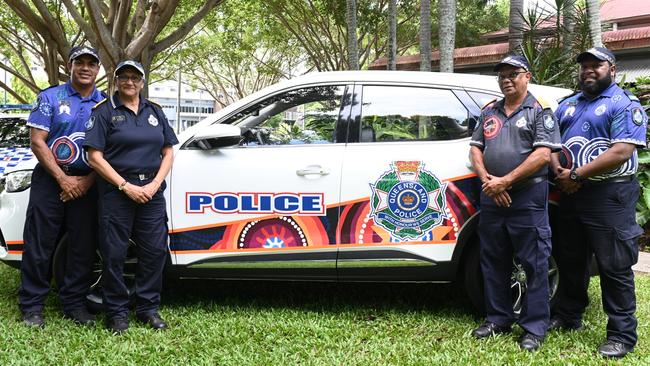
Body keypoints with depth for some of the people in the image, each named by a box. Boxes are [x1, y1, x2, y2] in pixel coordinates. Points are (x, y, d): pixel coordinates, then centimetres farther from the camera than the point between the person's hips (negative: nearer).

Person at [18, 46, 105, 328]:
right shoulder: (50, 98, 2)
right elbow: (37, 141, -5)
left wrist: (87, 181, -8)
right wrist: (63, 179, -12)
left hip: (87, 184, 2)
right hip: (50, 179, -2)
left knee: (83, 247, 5)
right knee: (39, 245, 1)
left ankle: (74, 303, 18)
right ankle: (31, 306, 11)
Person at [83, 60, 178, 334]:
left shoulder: (154, 111, 14)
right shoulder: (104, 112, 0)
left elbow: (168, 152, 11)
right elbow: (95, 157, -6)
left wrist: (154, 184, -5)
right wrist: (126, 187, -13)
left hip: (151, 191, 4)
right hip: (116, 190, -4)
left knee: (155, 250, 4)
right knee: (114, 254, -1)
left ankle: (149, 308, 16)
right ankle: (117, 312, 11)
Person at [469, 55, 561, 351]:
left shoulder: (539, 111, -1)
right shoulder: (489, 112, 16)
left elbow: (543, 155, -11)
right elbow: (475, 149, 13)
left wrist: (505, 181, -15)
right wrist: (487, 180, -6)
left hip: (528, 197, -6)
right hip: (492, 197, 6)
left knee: (534, 265, -2)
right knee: (493, 262, 11)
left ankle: (534, 328, 5)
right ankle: (498, 319, 23)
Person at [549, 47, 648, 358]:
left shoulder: (624, 104, -7)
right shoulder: (568, 105, 16)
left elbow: (621, 152, -18)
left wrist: (576, 175, -17)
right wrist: (559, 170, -6)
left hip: (609, 196, -7)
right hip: (571, 194, 7)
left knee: (614, 267, -3)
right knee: (570, 261, 17)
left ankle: (622, 334, 5)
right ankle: (567, 316, 31)